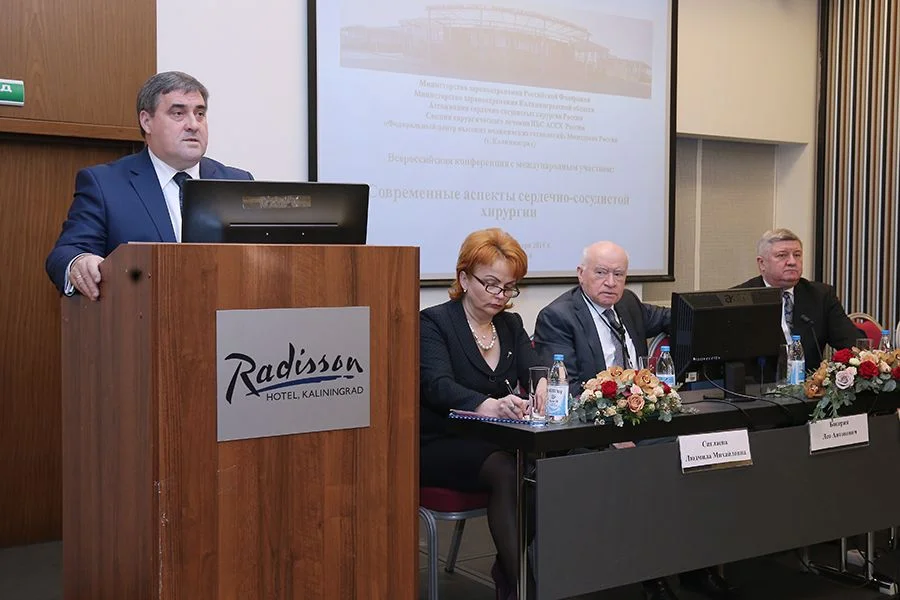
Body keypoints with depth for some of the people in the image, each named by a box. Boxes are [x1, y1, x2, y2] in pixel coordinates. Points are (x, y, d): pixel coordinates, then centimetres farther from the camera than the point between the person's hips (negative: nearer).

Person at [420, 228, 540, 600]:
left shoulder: (511, 325, 13)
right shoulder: (434, 322, -5)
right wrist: (489, 405, -44)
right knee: (507, 471, -32)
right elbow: (438, 386, -23)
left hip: (495, 444, 5)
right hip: (440, 446, -5)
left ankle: (509, 570, -12)